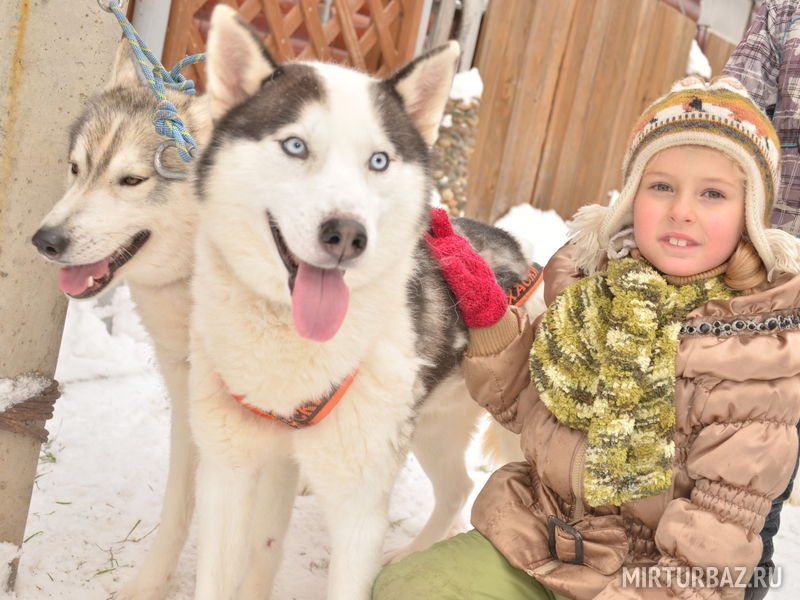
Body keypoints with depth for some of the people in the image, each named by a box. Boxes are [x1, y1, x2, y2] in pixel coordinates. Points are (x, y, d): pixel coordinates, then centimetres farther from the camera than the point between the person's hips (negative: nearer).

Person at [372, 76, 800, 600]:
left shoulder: (758, 353, -16)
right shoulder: (593, 280, -2)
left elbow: (718, 533, -15)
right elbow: (525, 405, 8)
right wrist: (484, 310, -6)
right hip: (531, 547, 5)